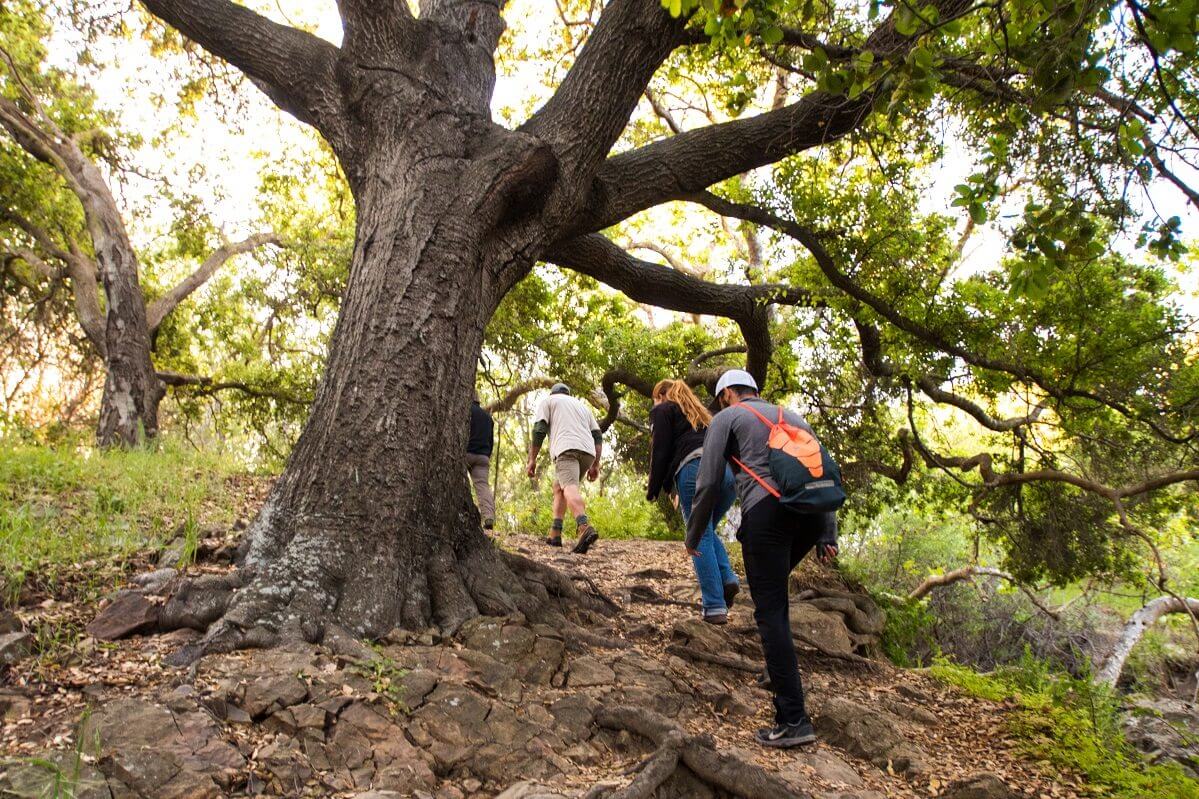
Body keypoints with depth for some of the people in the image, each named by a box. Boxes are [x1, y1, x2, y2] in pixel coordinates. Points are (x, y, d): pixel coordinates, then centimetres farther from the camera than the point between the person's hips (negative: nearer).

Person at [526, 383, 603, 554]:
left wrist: (532, 459, 5)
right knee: (558, 487, 21)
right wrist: (596, 465, 22)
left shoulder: (548, 401, 21)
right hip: (588, 452, 6)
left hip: (567, 449, -6)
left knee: (569, 487, -24)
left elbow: (539, 430, 5)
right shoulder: (582, 405, 35)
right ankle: (555, 534, 11)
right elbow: (598, 436, 24)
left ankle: (584, 527, -50)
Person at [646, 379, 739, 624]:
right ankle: (727, 578, -1)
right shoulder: (701, 411, 36)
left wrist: (653, 489, 10)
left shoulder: (662, 410, 17)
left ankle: (715, 607, -8)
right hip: (728, 470, 6)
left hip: (695, 469, -6)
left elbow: (660, 451, 4)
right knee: (707, 531, 22)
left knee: (700, 537, -3)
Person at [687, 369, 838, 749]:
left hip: (767, 510, -6)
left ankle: (793, 720, -6)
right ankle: (779, 671, 24)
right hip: (812, 513, 6)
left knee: (770, 611, -3)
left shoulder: (726, 418, 14)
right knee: (772, 587, 28)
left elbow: (708, 483, 7)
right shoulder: (791, 416, 30)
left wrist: (693, 535, 19)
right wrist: (827, 535, 23)